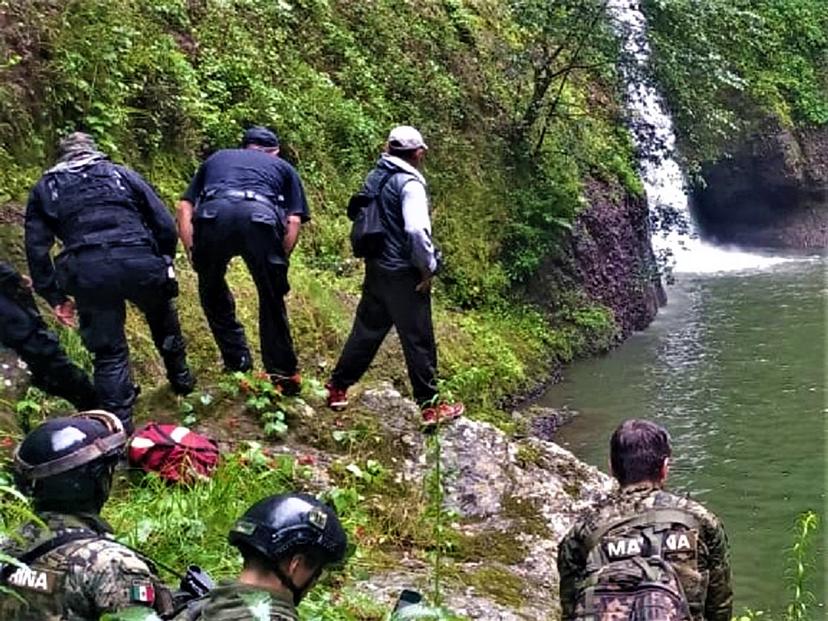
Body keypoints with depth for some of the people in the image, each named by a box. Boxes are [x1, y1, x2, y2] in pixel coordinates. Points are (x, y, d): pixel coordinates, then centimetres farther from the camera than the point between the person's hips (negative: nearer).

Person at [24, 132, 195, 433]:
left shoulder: (45, 188, 23)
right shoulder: (123, 174, 23)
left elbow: (36, 249, 13)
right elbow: (165, 225, 15)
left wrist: (55, 297, 18)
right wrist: (164, 267, 27)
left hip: (86, 274, 0)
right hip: (138, 262, 1)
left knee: (108, 353, 12)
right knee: (162, 316, 32)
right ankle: (180, 377, 44)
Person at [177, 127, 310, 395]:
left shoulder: (216, 158, 38)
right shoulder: (284, 167, 34)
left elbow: (184, 207, 25)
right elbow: (294, 221, 19)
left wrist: (193, 253, 24)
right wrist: (278, 263, 23)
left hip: (213, 215, 1)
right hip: (260, 217, -1)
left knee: (213, 293, 24)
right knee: (272, 300, 17)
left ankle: (237, 362, 27)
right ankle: (284, 374, 24)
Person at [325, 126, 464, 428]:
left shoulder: (375, 177, 8)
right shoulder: (409, 183, -17)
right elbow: (417, 231, -27)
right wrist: (428, 268, -15)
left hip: (376, 267, 8)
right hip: (403, 275, -8)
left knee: (366, 330, 18)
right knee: (418, 340, 2)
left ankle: (338, 388, 26)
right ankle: (430, 406, 11)